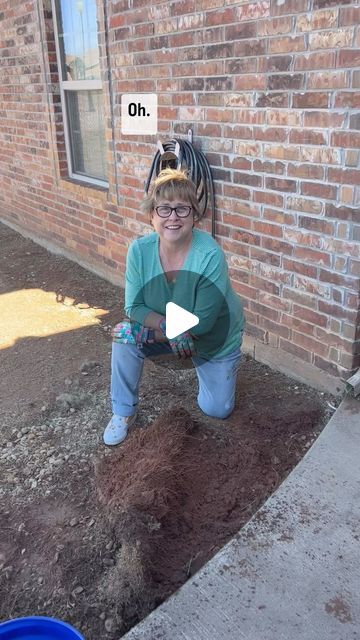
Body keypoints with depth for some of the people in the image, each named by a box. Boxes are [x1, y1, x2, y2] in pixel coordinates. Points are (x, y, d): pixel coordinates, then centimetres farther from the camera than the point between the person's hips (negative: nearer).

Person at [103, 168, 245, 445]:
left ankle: (205, 367, 37)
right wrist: (168, 326, -33)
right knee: (125, 334, -26)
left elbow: (202, 322, -29)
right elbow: (134, 307, -17)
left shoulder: (211, 255, -34)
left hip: (215, 337, -2)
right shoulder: (140, 250, -22)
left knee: (217, 410, 4)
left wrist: (154, 332, -29)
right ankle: (124, 412, -5)